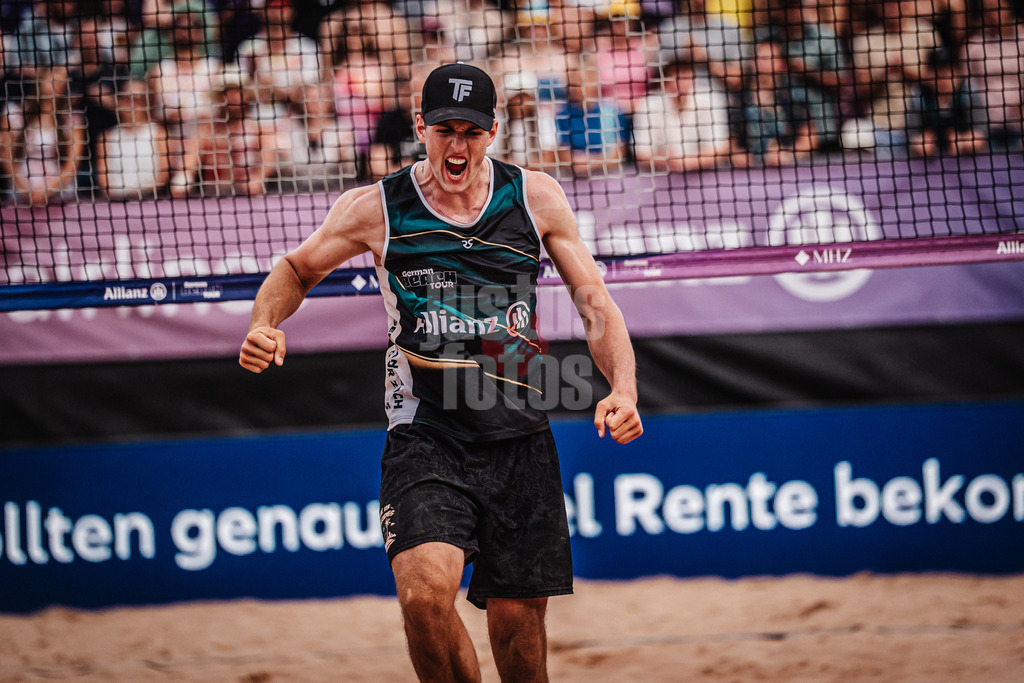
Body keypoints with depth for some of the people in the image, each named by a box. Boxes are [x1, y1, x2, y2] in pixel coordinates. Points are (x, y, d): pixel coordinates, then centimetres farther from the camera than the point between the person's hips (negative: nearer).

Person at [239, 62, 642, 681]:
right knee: (425, 591, -25)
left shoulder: (536, 198, 3)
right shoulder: (374, 209, -1)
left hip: (521, 444, 2)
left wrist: (623, 388, -11)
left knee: (519, 621, 4)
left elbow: (595, 304, 6)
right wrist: (265, 324, -5)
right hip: (426, 439, -2)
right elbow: (299, 269, 16)